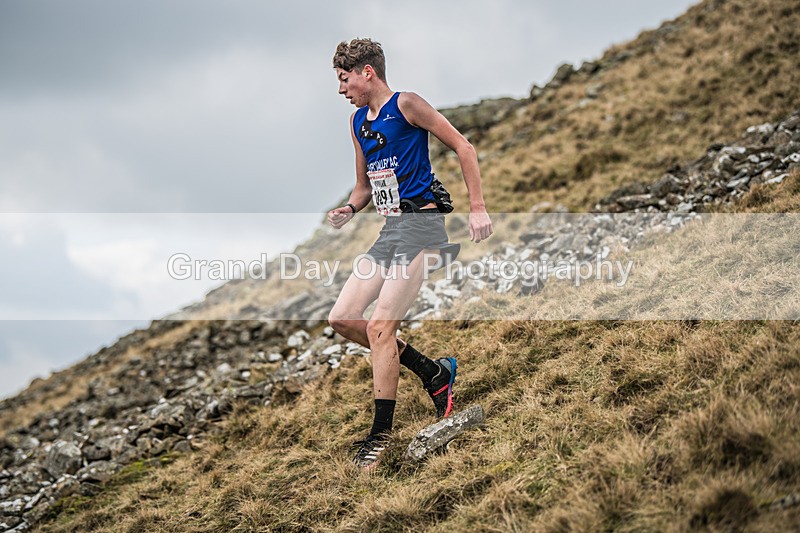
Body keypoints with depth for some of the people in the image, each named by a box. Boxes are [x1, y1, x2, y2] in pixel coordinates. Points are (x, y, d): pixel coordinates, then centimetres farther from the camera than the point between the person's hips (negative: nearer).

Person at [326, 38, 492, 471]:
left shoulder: (405, 105, -6)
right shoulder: (357, 121, 17)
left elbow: (463, 148, -6)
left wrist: (478, 208, -11)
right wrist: (349, 209, 3)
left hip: (420, 225, -9)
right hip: (388, 230, 9)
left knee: (380, 327, -16)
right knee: (341, 319, 0)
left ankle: (380, 436, -8)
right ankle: (432, 372, 13)